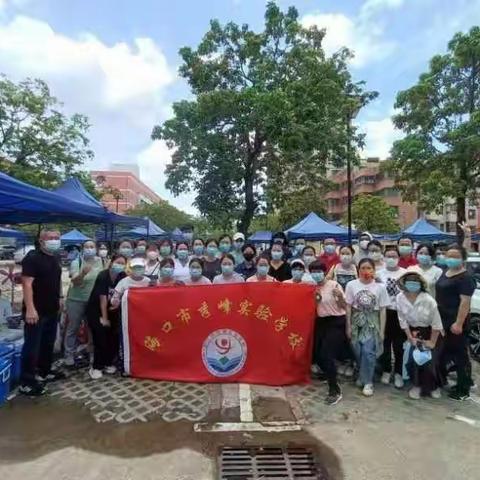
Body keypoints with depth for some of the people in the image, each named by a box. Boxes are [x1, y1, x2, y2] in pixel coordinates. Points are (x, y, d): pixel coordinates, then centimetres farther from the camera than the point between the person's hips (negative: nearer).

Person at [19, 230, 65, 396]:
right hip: (36, 311, -8)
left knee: (48, 343, 18)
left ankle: (45, 371, 33)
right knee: (32, 345, -1)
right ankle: (26, 382, 9)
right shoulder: (32, 258, -15)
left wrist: (59, 298, 17)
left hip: (52, 310, 8)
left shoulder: (55, 258, 10)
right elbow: (27, 284, -22)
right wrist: (30, 309, -28)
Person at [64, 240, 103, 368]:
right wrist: (83, 273, -39)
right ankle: (69, 355, 17)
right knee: (73, 328, 5)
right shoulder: (76, 262, -9)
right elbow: (75, 282, -22)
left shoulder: (100, 262, 0)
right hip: (76, 300, -3)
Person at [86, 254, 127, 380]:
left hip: (111, 310, 5)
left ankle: (108, 363, 19)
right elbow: (103, 298, -20)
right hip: (95, 310, -5)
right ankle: (96, 367, 3)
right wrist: (104, 318, -18)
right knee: (100, 338, -11)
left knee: (114, 337, 0)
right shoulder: (103, 276, -22)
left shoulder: (122, 276, -9)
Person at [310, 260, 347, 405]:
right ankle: (330, 376, 36)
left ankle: (335, 391, 2)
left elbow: (343, 306, -12)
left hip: (336, 322, -6)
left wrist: (339, 296, -30)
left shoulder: (334, 285, -13)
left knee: (326, 355, -12)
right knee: (318, 354, 8)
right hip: (321, 322, 7)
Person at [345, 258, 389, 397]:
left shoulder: (380, 287, -5)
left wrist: (382, 330, -1)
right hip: (357, 321, 1)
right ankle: (362, 375, 33)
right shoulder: (352, 285, -5)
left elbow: (382, 310, 0)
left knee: (368, 351, -9)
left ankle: (368, 382, 8)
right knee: (358, 352, 7)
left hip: (372, 322, -1)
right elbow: (348, 307, 1)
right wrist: (348, 326, 2)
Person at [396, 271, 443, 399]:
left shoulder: (428, 300, -27)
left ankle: (434, 387, 28)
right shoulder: (400, 298, -17)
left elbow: (437, 324, -17)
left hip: (430, 332, -2)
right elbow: (402, 320, -7)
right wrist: (410, 337, -6)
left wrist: (432, 342, -10)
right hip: (413, 331, 2)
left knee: (430, 361, -1)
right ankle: (417, 385, 19)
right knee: (412, 359, -6)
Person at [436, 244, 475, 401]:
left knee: (460, 355, 2)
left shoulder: (465, 278, -14)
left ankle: (463, 390, 13)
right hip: (442, 319, 9)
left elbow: (465, 302, -20)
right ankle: (441, 379, 35)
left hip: (456, 321, -9)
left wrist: (459, 323, -24)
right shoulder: (445, 273, 12)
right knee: (442, 351, 19)